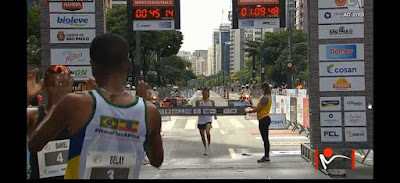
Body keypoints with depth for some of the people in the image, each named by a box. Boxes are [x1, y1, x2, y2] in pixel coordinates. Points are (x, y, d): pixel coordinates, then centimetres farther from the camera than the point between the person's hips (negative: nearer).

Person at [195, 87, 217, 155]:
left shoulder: (211, 102, 6)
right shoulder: (199, 102, 5)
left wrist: (215, 116, -6)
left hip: (208, 119, -2)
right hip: (201, 119, 2)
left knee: (207, 132, -26)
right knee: (202, 135, 8)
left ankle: (208, 145, -3)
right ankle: (206, 148, 28)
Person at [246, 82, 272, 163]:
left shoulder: (265, 97, -18)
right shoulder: (268, 97, 14)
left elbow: (258, 109, -17)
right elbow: (259, 108, 16)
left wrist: (248, 111, -7)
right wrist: (250, 106, 17)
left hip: (263, 120, -11)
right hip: (266, 119, 11)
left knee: (265, 138, -5)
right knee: (265, 138, 14)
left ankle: (266, 156, 0)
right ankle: (267, 156, 20)